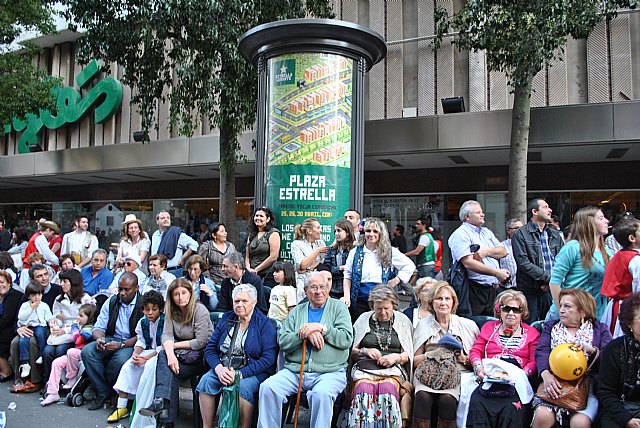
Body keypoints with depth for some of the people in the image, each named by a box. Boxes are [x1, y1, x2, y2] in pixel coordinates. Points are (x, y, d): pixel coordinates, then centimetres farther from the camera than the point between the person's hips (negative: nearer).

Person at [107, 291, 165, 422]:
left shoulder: (165, 322, -16)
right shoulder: (142, 322, 5)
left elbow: (164, 347, -18)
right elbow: (140, 342, 9)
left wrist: (146, 358, -23)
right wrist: (135, 354, -13)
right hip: (148, 352, 7)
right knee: (128, 366, -11)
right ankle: (121, 407, -6)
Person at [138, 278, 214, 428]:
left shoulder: (199, 310, -11)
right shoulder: (171, 312, 8)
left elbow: (201, 342, -15)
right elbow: (166, 335, -7)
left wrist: (175, 345, -11)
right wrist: (170, 352, -27)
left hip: (202, 356, -5)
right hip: (182, 354, 5)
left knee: (169, 369, -27)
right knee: (164, 355, -25)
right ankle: (162, 401, -34)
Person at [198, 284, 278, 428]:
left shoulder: (264, 323, -2)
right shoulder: (226, 319, 13)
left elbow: (268, 358, -11)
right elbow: (210, 349, 9)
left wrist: (241, 373, -19)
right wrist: (219, 368, -12)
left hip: (253, 371, -4)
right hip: (224, 367, 4)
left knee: (242, 386, -34)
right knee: (206, 381, -23)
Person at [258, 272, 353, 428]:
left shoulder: (338, 307, 10)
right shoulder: (297, 311, 18)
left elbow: (346, 339, -3)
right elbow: (282, 342, 6)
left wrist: (322, 328, -11)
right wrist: (305, 334, -10)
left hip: (330, 372, -3)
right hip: (294, 371, 3)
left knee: (321, 393, -35)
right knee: (267, 388, -21)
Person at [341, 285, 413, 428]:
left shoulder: (403, 320, 17)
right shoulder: (364, 319, 18)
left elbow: (408, 354, 13)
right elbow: (351, 351, 17)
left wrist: (396, 357, -6)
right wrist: (364, 351, -2)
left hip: (393, 369, 0)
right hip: (364, 368, 1)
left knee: (387, 388, -35)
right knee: (364, 389, -33)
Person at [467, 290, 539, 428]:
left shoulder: (532, 333, 18)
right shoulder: (489, 327, 23)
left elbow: (534, 361, 7)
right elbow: (475, 351, 16)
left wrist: (523, 374, -12)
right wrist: (478, 367, -4)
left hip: (516, 381, -1)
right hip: (489, 378, 1)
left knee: (510, 408, -33)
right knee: (476, 403, -32)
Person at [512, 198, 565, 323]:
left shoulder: (555, 234, 15)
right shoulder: (520, 234, -4)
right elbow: (523, 263, -13)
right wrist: (549, 277, -15)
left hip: (553, 289, 5)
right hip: (531, 290, -5)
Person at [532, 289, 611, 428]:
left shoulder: (600, 329, 16)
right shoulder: (550, 326, 19)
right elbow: (542, 352, 2)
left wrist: (591, 350, -18)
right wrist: (546, 374, -18)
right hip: (554, 383, 1)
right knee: (542, 416, -26)